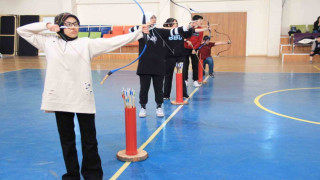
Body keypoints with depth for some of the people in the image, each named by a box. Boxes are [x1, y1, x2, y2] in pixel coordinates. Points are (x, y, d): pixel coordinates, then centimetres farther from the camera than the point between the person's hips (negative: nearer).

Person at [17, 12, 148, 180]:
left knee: (89, 139, 8)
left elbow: (112, 41, -2)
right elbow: (22, 30, 16)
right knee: (66, 139, 13)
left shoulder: (86, 43, 5)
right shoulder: (49, 42, 10)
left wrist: (138, 33, -8)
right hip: (60, 97, 1)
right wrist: (46, 25, 4)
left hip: (83, 98, -1)